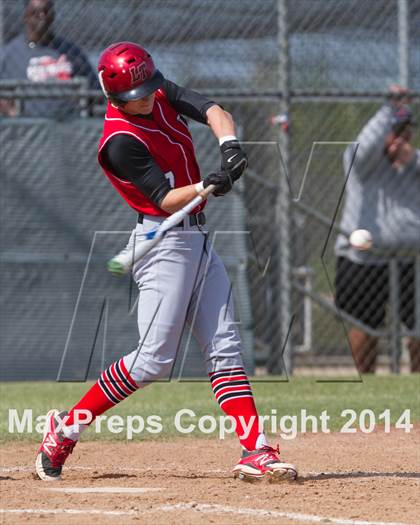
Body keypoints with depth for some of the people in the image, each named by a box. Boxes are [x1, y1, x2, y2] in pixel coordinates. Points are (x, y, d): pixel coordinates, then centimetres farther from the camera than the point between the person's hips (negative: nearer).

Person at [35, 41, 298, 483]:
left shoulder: (160, 92, 4)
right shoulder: (120, 142, -19)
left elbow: (213, 112, -4)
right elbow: (166, 199, -21)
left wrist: (229, 143, -24)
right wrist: (208, 185, -38)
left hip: (196, 240, 9)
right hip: (163, 243, -9)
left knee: (225, 349, 2)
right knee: (153, 361, -10)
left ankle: (255, 451, -2)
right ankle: (65, 428, 2)